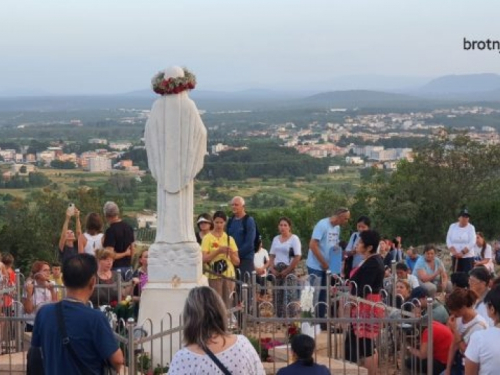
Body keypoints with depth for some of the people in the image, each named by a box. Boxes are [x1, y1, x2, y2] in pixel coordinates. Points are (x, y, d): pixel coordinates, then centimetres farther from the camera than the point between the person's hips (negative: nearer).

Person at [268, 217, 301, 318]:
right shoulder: (276, 239, 14)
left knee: (288, 296, -12)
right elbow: (272, 255, 17)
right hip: (277, 271, 6)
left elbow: (297, 257, -10)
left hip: (289, 271, -6)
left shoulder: (294, 239, -4)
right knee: (278, 296, 6)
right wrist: (272, 269, 1)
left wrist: (287, 270, -12)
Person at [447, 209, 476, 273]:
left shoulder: (471, 227, -3)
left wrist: (462, 252, -17)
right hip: (455, 257, 3)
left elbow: (472, 243, -11)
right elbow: (448, 241, 0)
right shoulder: (452, 226, 5)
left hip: (468, 257, -3)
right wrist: (454, 252, -14)